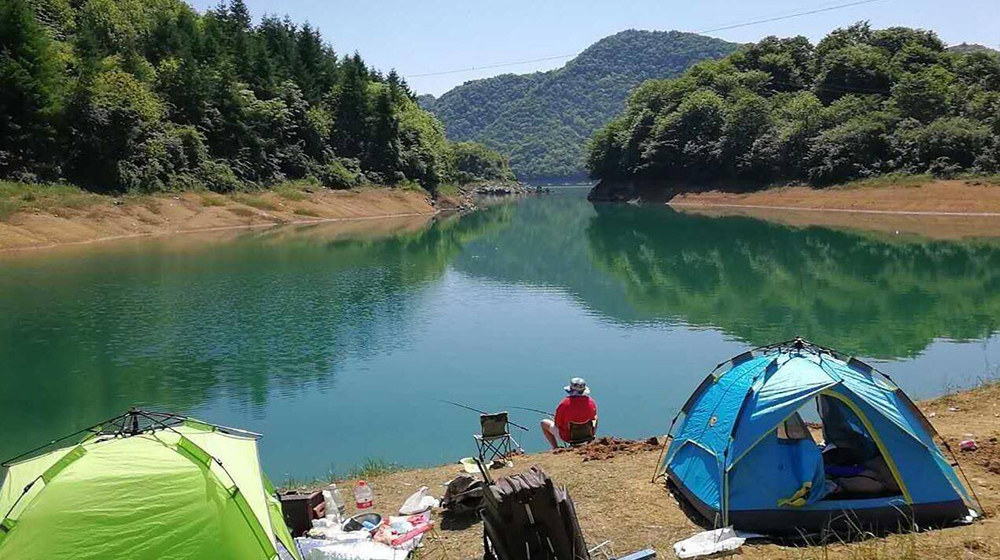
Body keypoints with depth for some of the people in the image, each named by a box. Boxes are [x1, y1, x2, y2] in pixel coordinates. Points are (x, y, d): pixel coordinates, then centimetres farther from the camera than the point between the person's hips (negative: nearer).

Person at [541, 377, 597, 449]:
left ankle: (555, 447, 15)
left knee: (544, 423, 20)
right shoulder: (591, 402, -18)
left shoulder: (564, 404, -27)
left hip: (567, 437, -2)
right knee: (595, 418, 33)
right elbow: (593, 417, 3)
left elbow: (557, 425, -15)